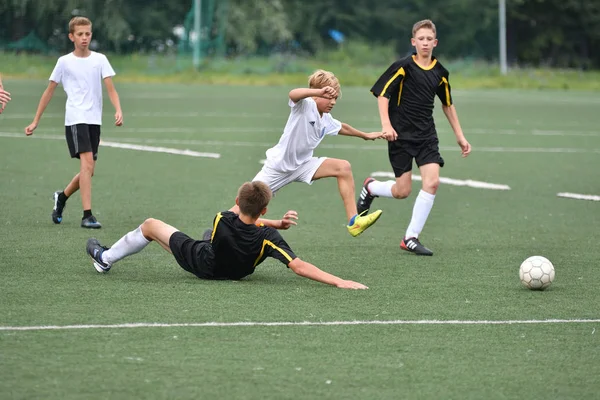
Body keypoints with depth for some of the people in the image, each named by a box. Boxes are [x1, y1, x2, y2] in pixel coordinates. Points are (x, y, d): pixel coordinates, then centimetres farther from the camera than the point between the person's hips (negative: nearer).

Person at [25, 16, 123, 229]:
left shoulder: (100, 59, 6)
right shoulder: (65, 62, 2)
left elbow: (110, 89, -1)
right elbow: (49, 91, 9)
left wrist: (118, 110, -20)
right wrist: (35, 122, 9)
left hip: (94, 120, 4)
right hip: (75, 119, -4)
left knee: (88, 171, 8)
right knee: (87, 163, -19)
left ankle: (62, 197, 36)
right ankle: (87, 216, -20)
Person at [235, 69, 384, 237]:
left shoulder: (326, 120, 3)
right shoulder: (306, 106, -20)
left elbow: (342, 128, 28)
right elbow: (293, 94, -46)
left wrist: (365, 135, 37)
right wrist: (319, 91, -62)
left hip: (302, 165, 6)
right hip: (279, 165, -6)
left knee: (343, 167, -13)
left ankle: (353, 221, -17)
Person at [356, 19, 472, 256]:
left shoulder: (440, 72, 6)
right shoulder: (404, 66, -9)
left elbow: (447, 104, 19)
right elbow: (382, 93, -10)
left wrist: (459, 136, 19)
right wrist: (386, 125, -22)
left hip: (426, 135, 4)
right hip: (401, 134, -4)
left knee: (432, 182, -14)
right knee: (402, 191, -4)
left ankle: (411, 238, -4)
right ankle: (370, 188, 31)